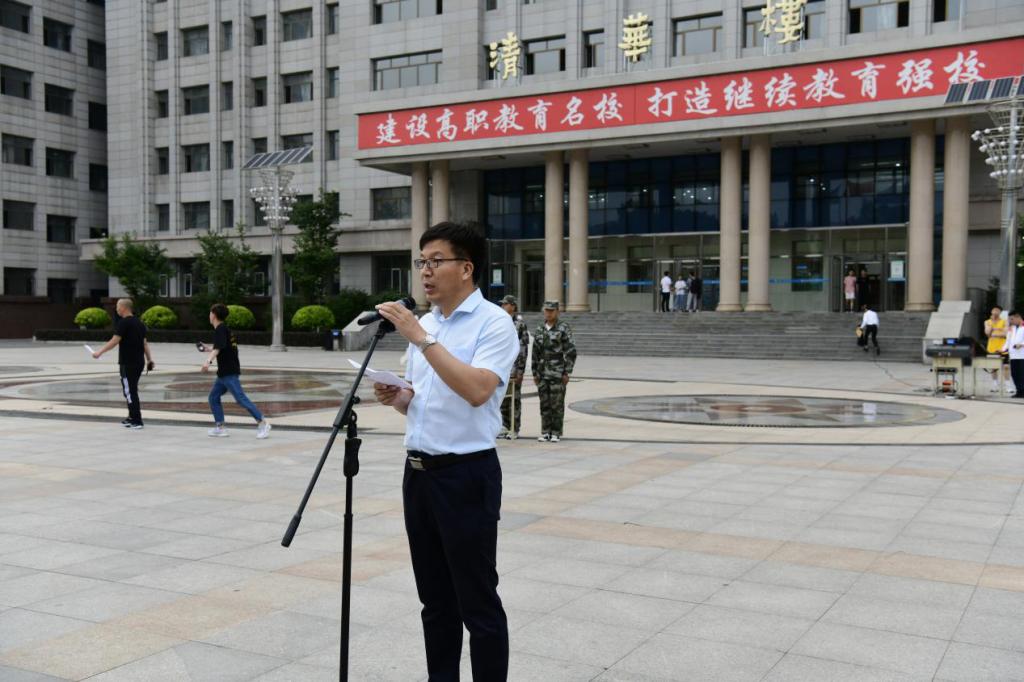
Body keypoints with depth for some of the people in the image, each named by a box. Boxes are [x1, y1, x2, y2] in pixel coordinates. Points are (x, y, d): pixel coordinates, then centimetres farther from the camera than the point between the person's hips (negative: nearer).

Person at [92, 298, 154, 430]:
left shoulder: (124, 323, -12)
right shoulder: (139, 323, 13)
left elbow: (115, 341, -18)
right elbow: (145, 343, 14)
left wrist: (99, 352, -12)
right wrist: (149, 360, 16)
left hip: (127, 363, -8)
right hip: (139, 362, 8)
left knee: (130, 391, -4)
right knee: (132, 390, 19)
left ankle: (137, 421, -6)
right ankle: (132, 418, 27)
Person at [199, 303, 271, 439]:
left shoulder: (220, 329, -12)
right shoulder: (225, 328, 18)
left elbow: (219, 347, -29)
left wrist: (208, 360, -41)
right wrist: (208, 349, 36)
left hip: (229, 372, -10)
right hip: (224, 372, 10)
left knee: (240, 398, -12)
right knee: (213, 397, 11)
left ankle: (262, 423, -13)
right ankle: (220, 427, 11)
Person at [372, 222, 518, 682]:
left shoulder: (493, 322, -11)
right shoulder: (423, 324, 12)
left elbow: (477, 391, -27)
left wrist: (421, 339, -26)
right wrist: (395, 398, -1)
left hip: (466, 474, -7)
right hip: (418, 472, 8)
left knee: (477, 603, 1)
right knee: (435, 600, 16)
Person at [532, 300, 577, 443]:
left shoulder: (564, 329, -4)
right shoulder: (539, 330, 10)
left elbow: (571, 352, -7)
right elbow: (535, 353, 14)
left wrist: (567, 373, -11)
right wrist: (535, 373, 10)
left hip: (558, 373, -4)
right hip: (543, 373, 5)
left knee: (557, 404, -2)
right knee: (544, 404, 6)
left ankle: (556, 433, 6)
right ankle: (545, 432, 13)